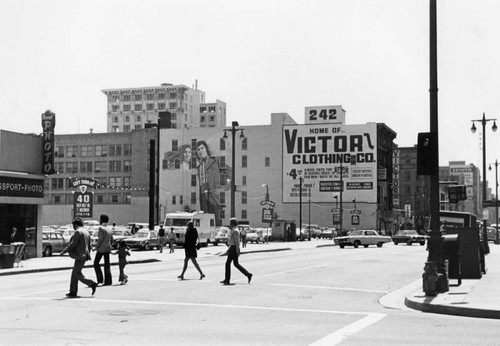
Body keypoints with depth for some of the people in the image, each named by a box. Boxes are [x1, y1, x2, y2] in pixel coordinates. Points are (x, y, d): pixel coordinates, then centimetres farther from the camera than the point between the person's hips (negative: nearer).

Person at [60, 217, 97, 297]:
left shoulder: (78, 232, -11)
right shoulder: (86, 232, 17)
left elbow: (73, 244, -17)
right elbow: (89, 246, 20)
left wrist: (64, 251, -10)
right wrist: (87, 255, 27)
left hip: (80, 256, -9)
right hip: (84, 256, 9)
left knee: (77, 274, -5)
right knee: (74, 273, 11)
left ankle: (92, 284, -9)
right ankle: (73, 292, 10)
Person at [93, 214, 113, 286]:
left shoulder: (101, 228, -11)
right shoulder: (109, 229, 12)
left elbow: (100, 239, -18)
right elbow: (111, 240, 15)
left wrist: (97, 247, -10)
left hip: (101, 248, -7)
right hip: (108, 248, 7)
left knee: (96, 263, 3)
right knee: (107, 264, 6)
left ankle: (100, 279, -5)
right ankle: (108, 281, 4)